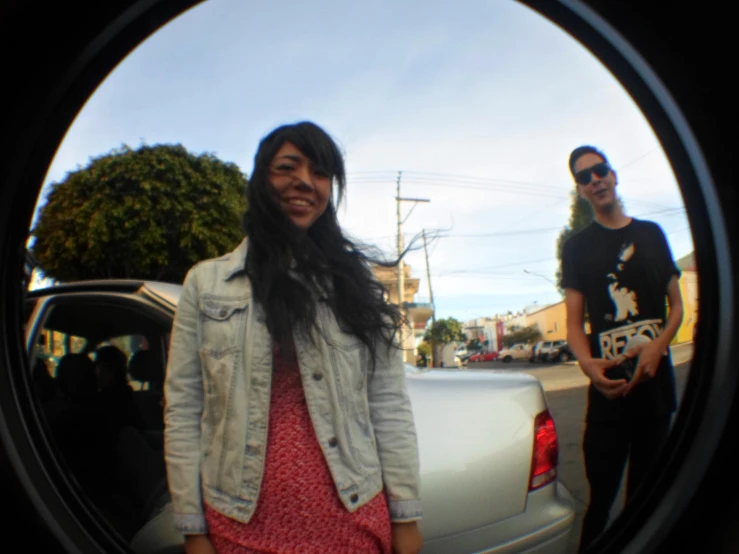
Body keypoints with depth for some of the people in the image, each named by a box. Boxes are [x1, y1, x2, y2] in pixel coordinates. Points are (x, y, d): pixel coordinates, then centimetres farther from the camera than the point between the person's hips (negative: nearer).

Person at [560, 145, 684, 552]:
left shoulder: (651, 234, 11)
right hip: (609, 388, -2)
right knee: (601, 497, -3)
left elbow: (677, 304, 10)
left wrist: (658, 346, -12)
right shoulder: (577, 246, 5)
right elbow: (574, 320, -1)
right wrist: (587, 364, -22)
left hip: (657, 383, 2)